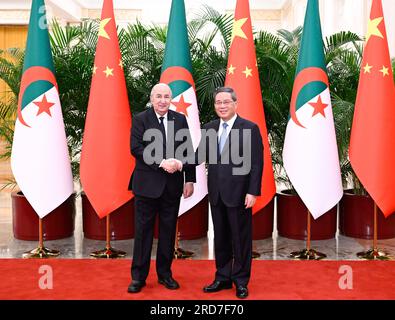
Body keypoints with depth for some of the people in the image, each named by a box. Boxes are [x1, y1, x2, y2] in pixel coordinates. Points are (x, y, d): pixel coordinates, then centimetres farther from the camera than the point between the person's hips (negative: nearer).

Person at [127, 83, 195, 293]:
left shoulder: (180, 119, 7)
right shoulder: (140, 119, -1)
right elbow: (136, 148, -12)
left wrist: (189, 179, 2)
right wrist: (161, 163, -20)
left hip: (173, 184, 3)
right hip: (147, 183, -2)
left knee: (168, 230, 10)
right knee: (143, 230, 5)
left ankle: (165, 273, 24)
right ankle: (138, 276, 16)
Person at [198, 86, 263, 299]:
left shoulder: (250, 128, -6)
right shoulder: (209, 128, 8)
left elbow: (256, 164, -9)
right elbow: (200, 155, 3)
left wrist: (252, 192, -14)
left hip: (239, 193, -4)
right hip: (216, 193, 5)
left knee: (241, 239, 6)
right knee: (220, 238, 13)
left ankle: (241, 281, 21)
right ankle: (222, 278, 27)